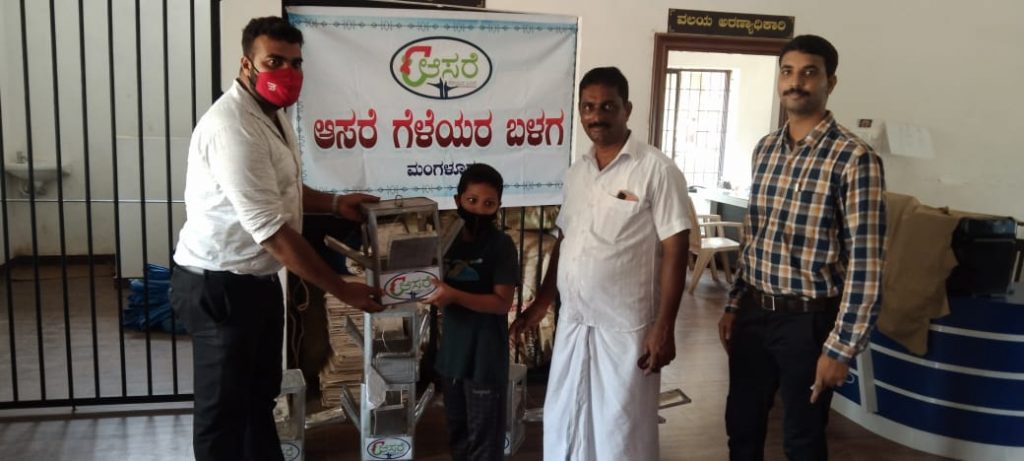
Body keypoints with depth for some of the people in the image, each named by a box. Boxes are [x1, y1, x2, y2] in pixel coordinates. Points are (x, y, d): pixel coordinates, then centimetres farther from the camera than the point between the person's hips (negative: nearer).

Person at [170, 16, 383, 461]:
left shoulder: (272, 114, 8)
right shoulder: (232, 126, -25)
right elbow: (272, 231, -28)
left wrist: (334, 202, 8)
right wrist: (342, 289, -22)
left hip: (258, 279, 10)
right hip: (219, 286, -10)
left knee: (260, 392, 23)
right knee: (223, 407, 7)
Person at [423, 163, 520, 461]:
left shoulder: (501, 245, -12)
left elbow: (502, 303, -18)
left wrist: (454, 296, -26)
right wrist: (436, 296, -6)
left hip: (486, 353, -6)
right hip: (453, 349, 6)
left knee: (484, 436, 4)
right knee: (457, 431, 20)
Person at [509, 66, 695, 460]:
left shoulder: (656, 170, -11)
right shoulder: (576, 172, 9)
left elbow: (675, 250, -14)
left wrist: (664, 327, -18)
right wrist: (542, 301, 16)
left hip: (626, 328, -6)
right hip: (572, 323, 6)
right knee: (562, 423, 17)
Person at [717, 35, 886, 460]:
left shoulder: (854, 158, -14)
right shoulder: (765, 149, 6)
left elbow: (865, 262, -15)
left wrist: (841, 346, -17)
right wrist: (734, 305, 13)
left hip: (808, 319, -5)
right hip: (754, 313, 6)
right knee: (741, 426, 18)